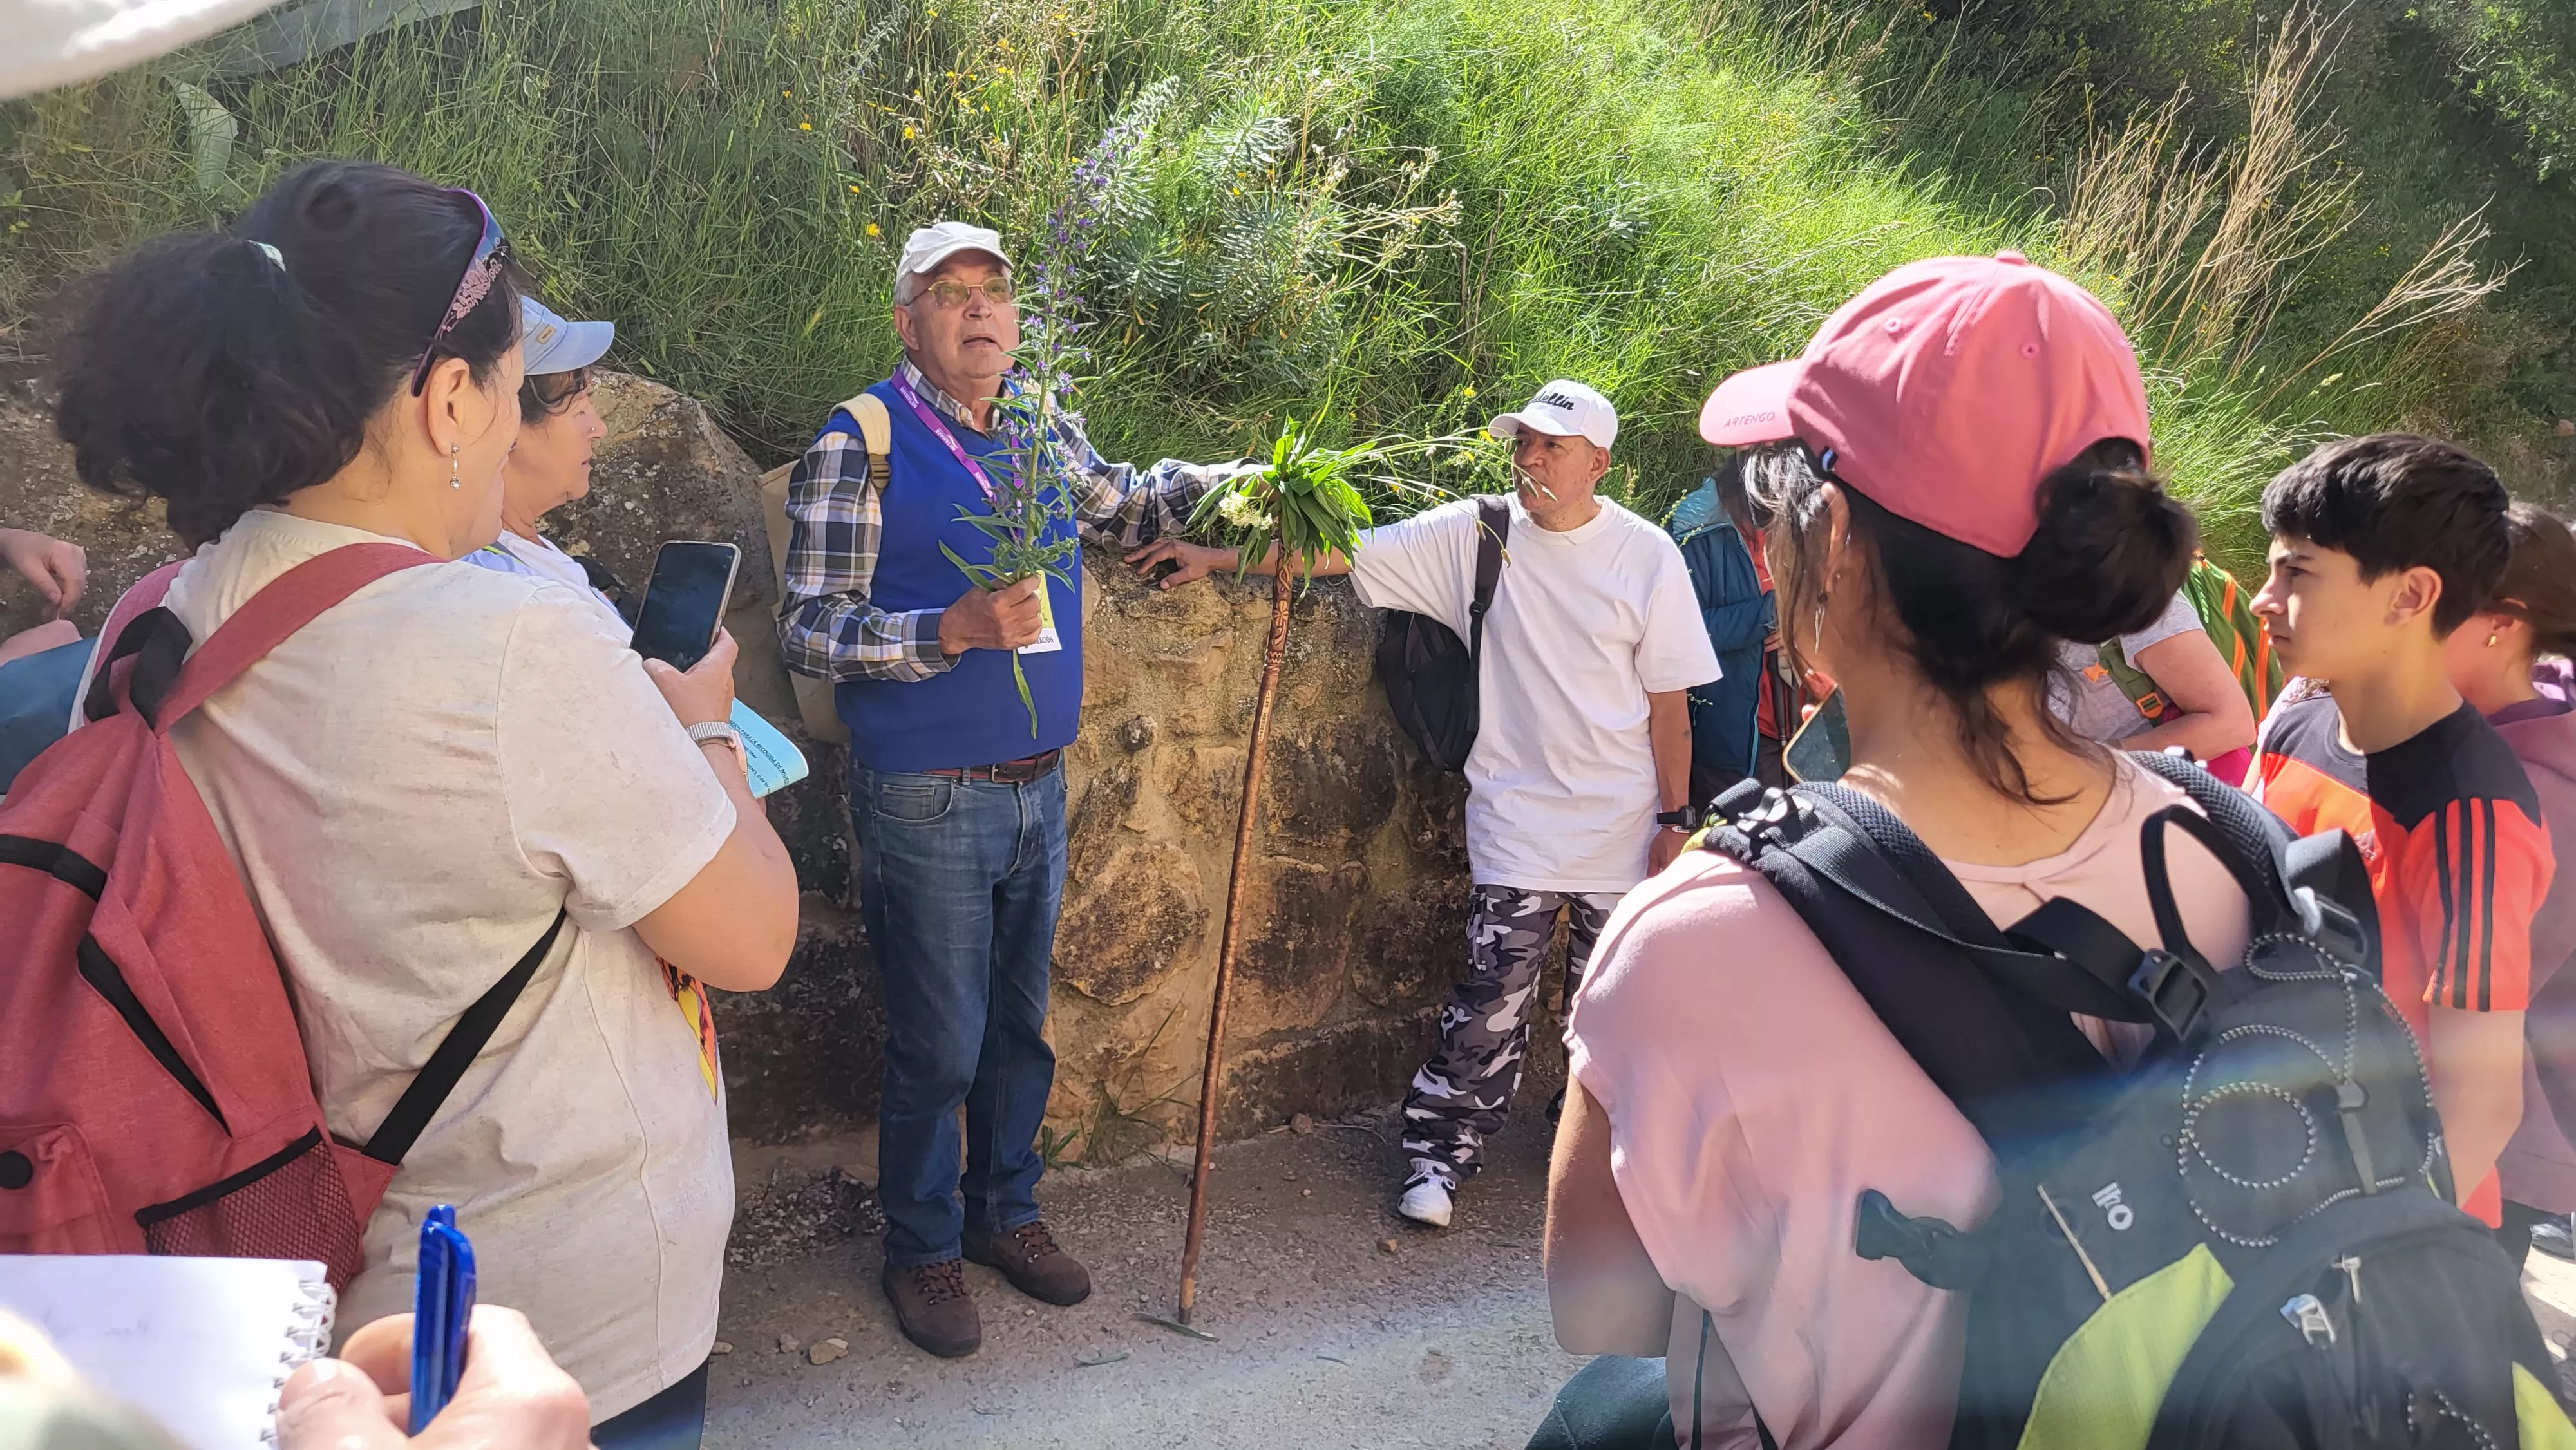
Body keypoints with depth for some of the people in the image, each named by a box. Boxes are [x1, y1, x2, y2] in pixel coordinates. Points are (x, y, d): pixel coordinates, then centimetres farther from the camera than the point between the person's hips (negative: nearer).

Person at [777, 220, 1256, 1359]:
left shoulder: (1046, 432, 7)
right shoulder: (860, 441, -11)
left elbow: (1123, 508, 28)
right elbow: (807, 628, -15)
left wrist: (1223, 478, 11)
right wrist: (954, 631, -26)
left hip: (1038, 789, 6)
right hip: (926, 803, -6)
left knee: (1020, 1022, 18)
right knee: (939, 1046, 4)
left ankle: (1006, 1212, 36)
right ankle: (923, 1250, 24)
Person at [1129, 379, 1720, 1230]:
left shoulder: (1646, 555, -2)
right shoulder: (1473, 535, -2)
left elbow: (1669, 702, 0)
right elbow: (1338, 552, -2)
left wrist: (1675, 820, -1)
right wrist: (1215, 558, -6)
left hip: (1623, 831, 1)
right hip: (1516, 824, 0)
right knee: (1493, 1001, 1)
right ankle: (1439, 1151, 17)